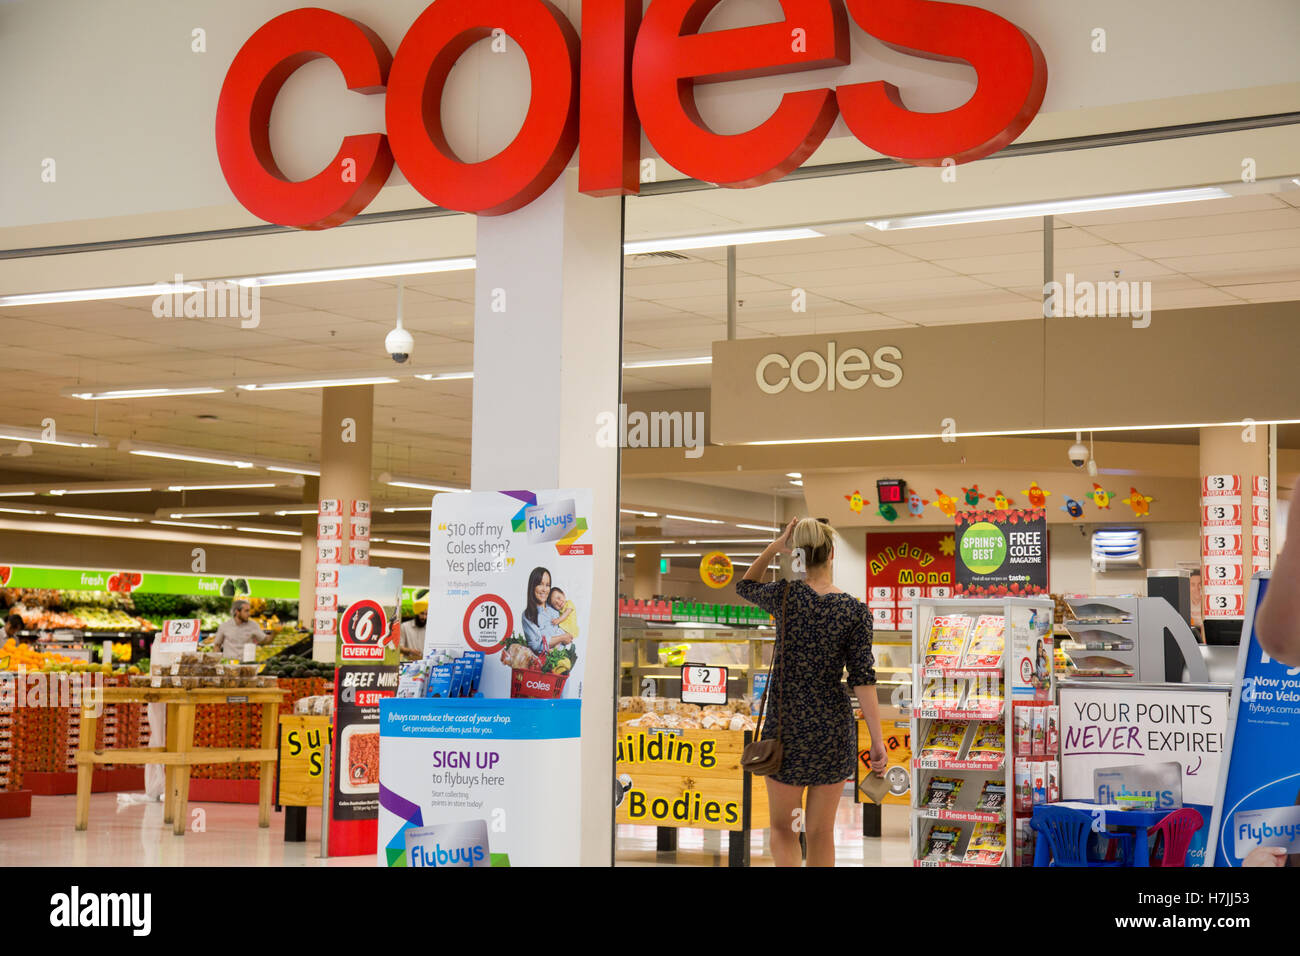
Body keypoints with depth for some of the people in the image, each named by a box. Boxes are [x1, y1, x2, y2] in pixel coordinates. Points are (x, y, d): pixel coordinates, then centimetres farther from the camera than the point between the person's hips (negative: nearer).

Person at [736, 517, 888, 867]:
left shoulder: (784, 596, -7)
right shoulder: (855, 610, -7)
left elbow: (745, 586, 16)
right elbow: (863, 678, -10)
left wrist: (775, 547, 6)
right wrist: (878, 740, -8)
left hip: (786, 724, -1)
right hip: (834, 728, 1)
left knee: (782, 826, 14)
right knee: (821, 832, 12)